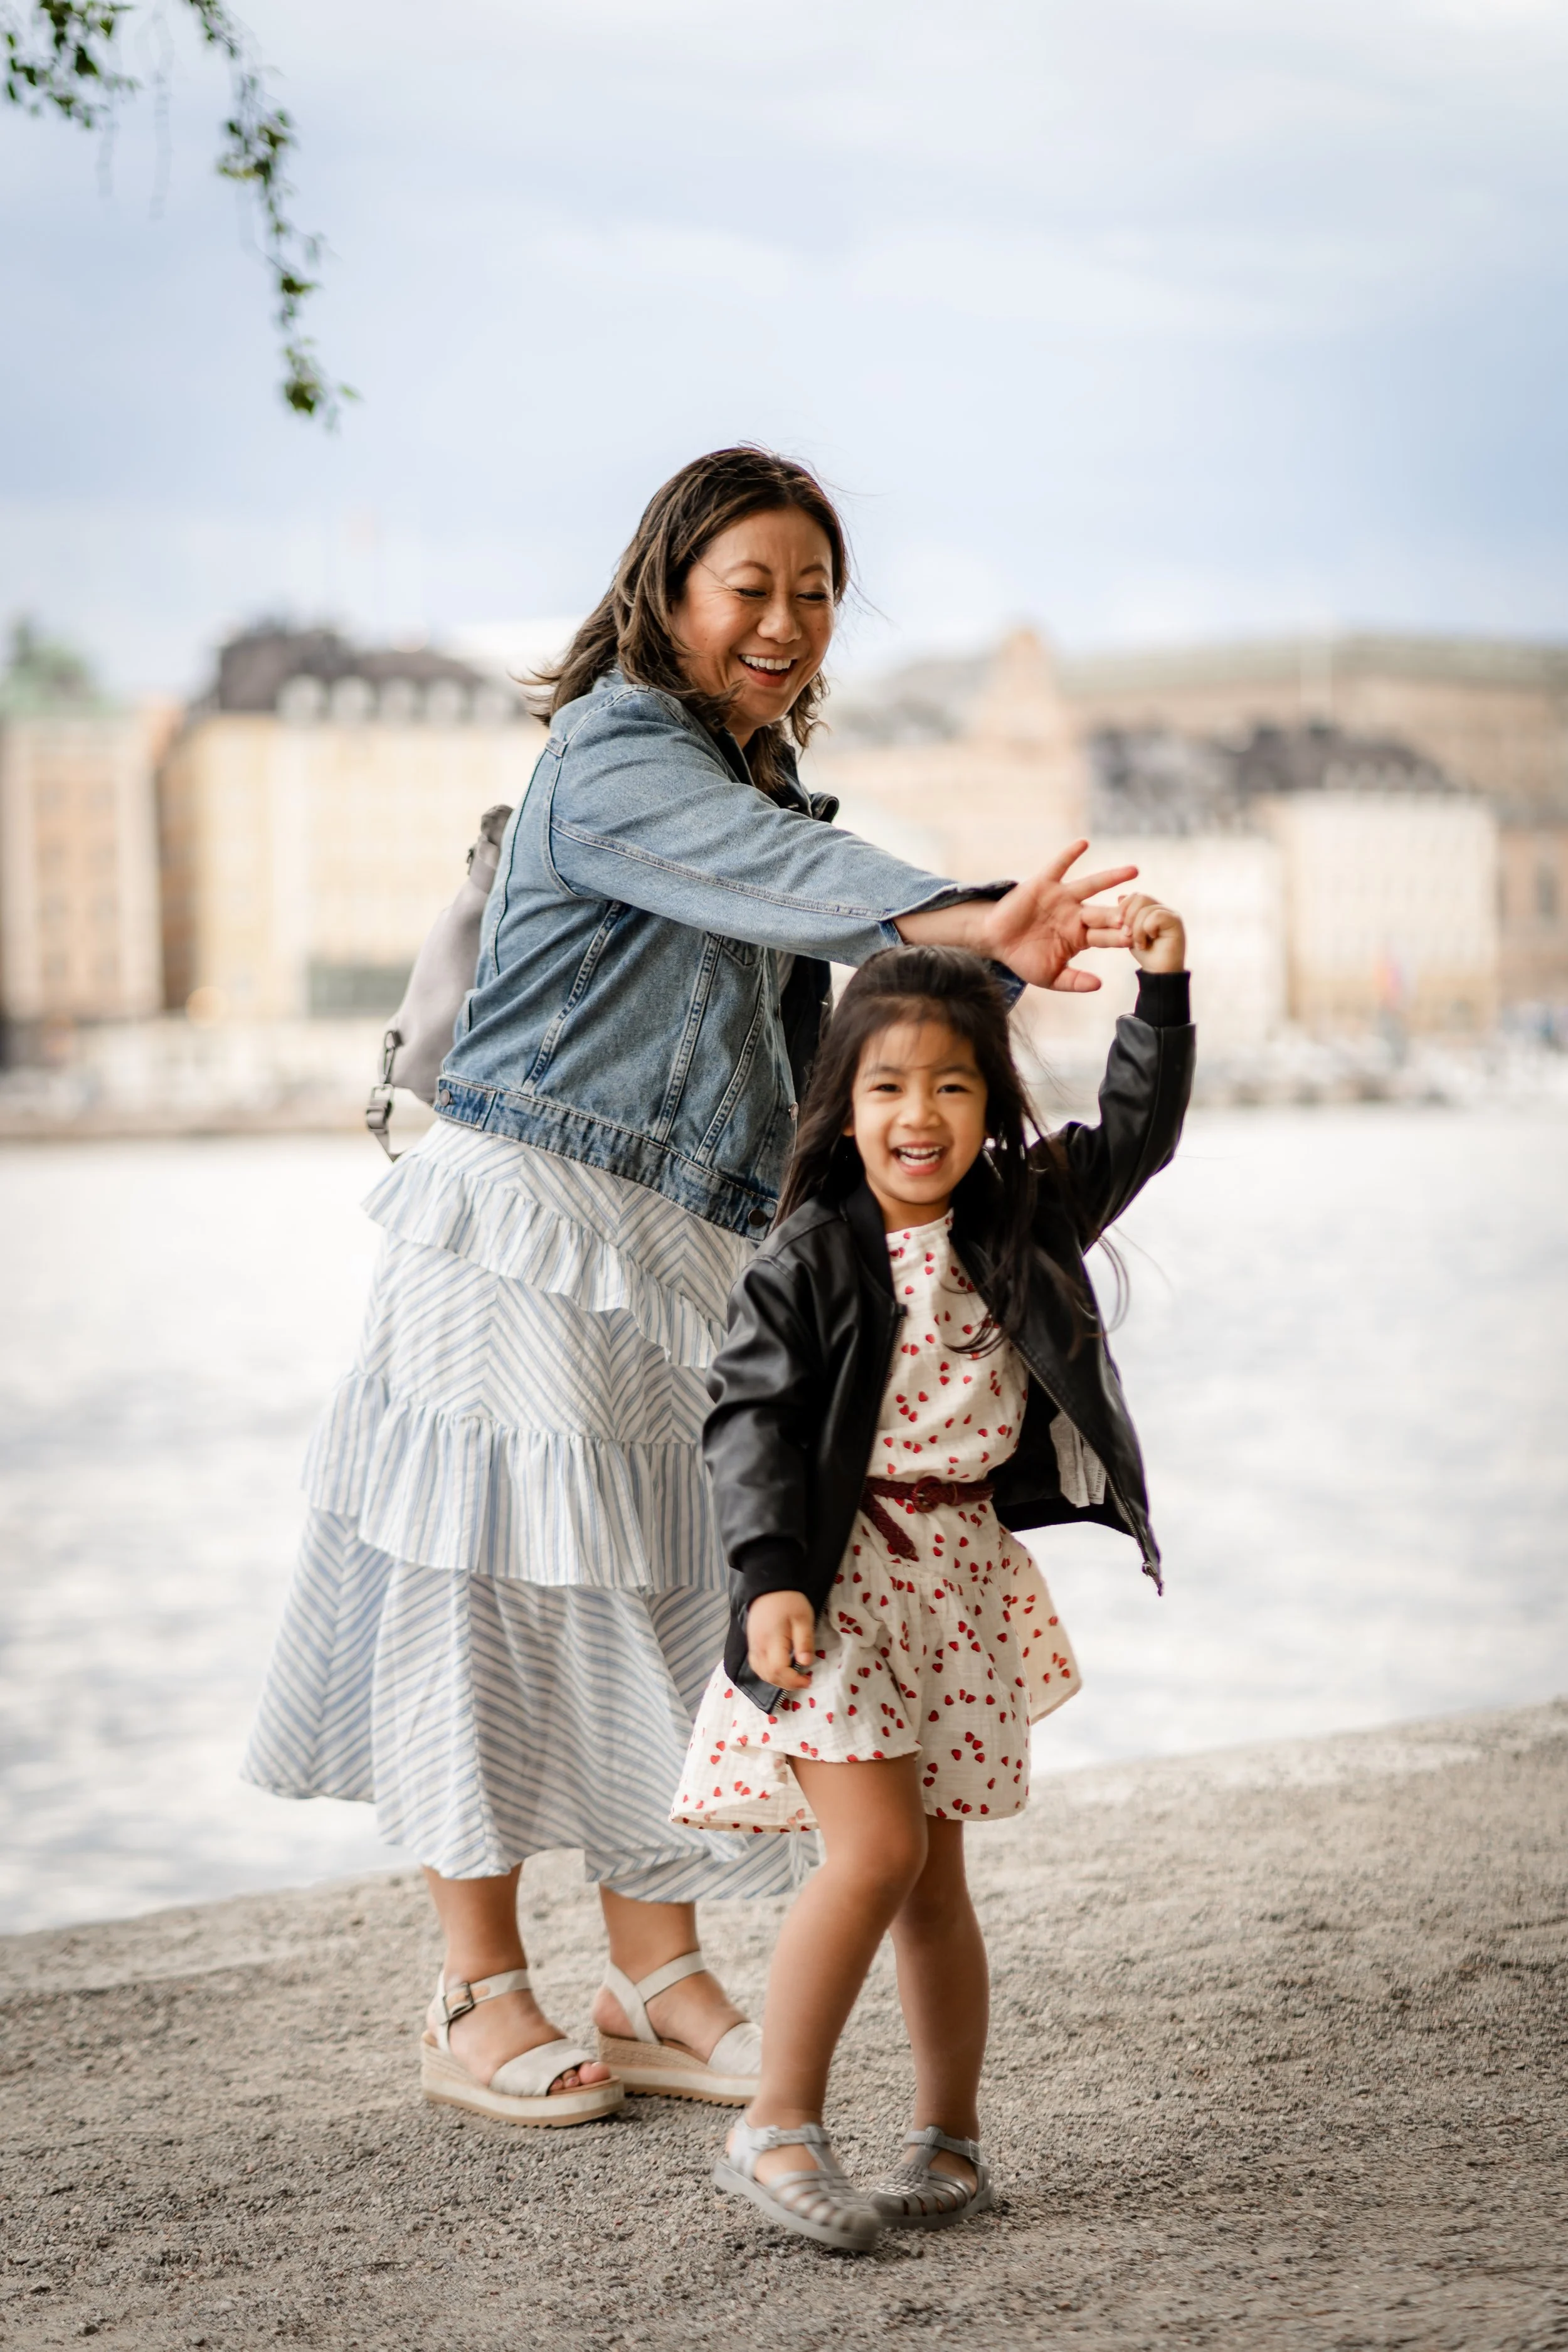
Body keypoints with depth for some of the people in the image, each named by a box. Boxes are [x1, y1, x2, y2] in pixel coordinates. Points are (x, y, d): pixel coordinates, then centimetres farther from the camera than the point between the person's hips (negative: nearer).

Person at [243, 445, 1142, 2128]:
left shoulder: (750, 783, 20)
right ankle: (480, 2001, 8)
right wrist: (975, 922, -42)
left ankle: (655, 1984, 15)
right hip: (530, 1227, -8)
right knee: (502, 1593, -2)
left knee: (670, 1601, 6)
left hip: (689, 1255, 8)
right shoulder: (615, 754, -9)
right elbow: (791, 876, -28)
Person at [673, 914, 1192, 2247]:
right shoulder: (809, 1260, -9)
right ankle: (778, 2128, -4)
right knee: (876, 1852, -15)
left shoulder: (1025, 1220, 4)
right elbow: (750, 1417, -11)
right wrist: (769, 1575, -20)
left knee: (934, 1875, 12)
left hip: (964, 1575, 5)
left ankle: (951, 2138, 22)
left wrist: (1162, 988, -2)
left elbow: (1136, 1137, 10)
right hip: (840, 1578, -5)